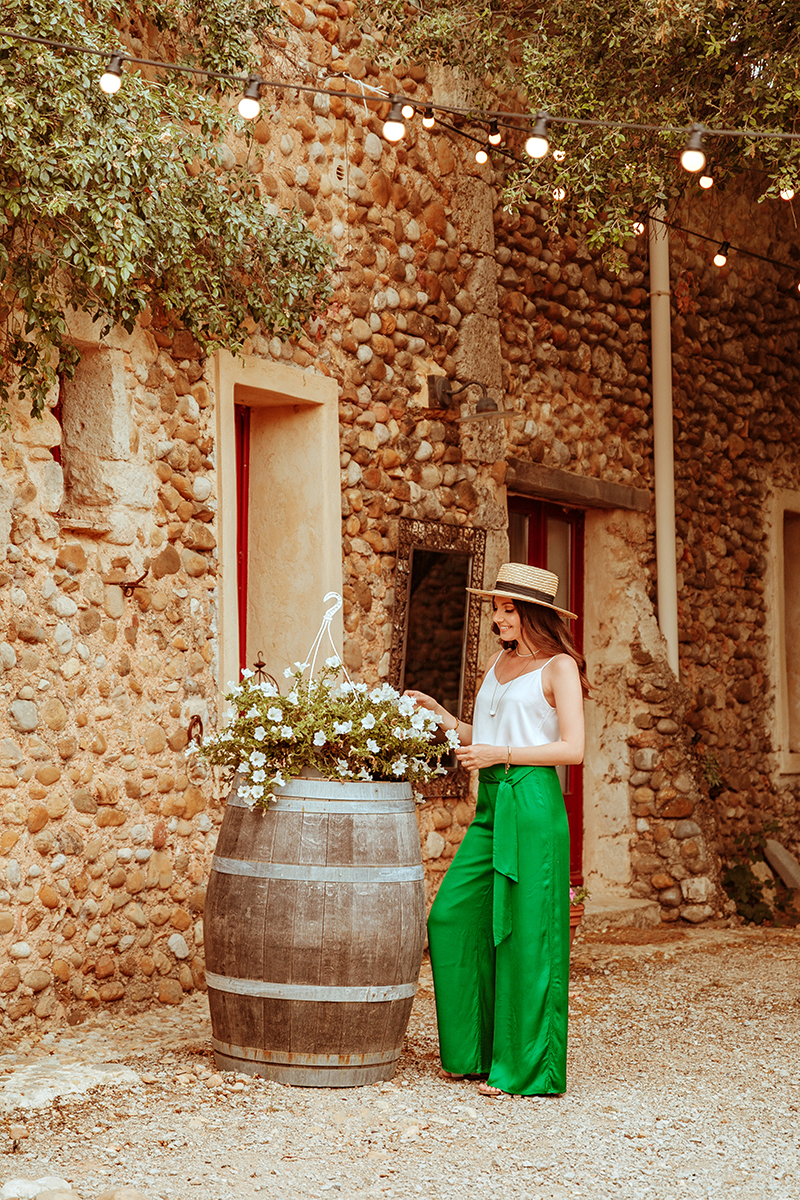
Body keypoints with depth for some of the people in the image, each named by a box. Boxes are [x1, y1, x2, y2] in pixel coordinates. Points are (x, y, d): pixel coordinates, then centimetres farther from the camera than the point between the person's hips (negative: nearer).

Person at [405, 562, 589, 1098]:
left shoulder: (559, 667, -3)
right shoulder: (500, 662, 18)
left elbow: (573, 748, -11)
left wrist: (501, 754, -16)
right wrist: (440, 715, 9)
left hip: (532, 801, -8)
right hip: (490, 803, 8)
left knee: (524, 933, -4)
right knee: (453, 917, 5)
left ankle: (525, 1067, 5)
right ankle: (475, 1051, 17)